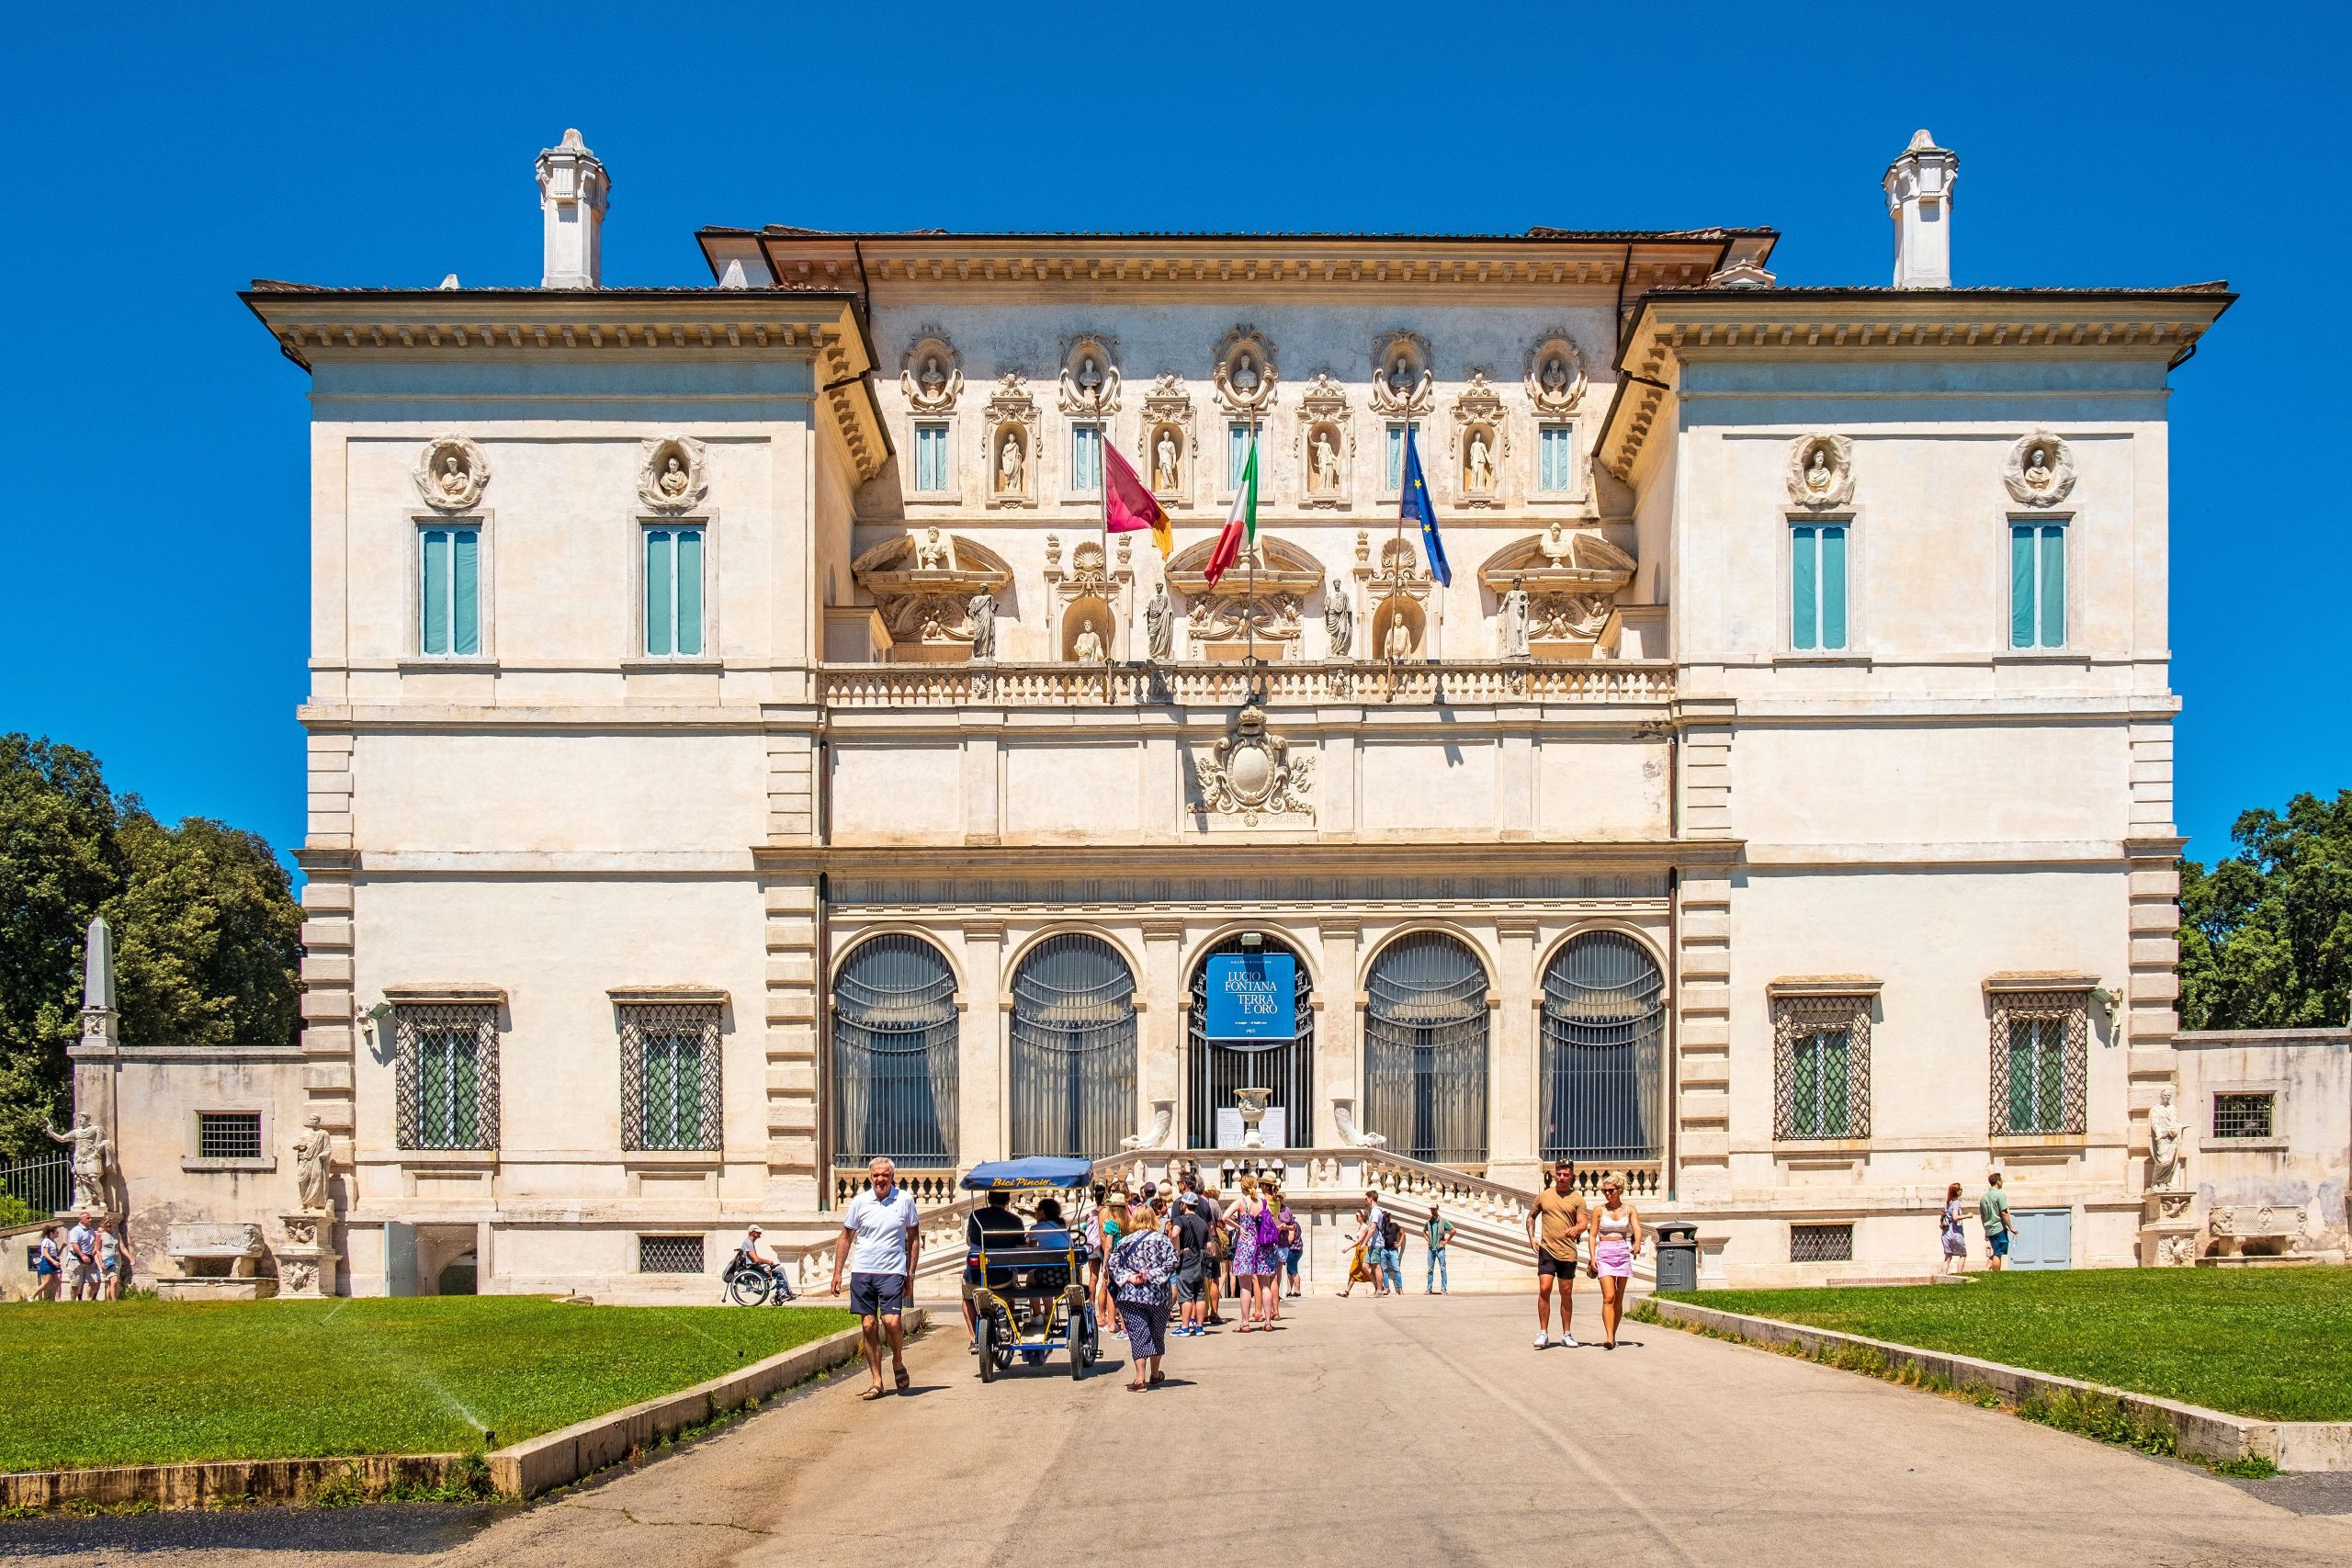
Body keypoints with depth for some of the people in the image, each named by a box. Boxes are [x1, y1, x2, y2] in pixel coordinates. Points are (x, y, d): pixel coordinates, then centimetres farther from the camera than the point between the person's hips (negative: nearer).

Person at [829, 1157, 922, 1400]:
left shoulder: (904, 1200, 2)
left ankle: (898, 1362, 14)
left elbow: (914, 1237, 9)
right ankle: (877, 1383, 10)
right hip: (862, 1271, 2)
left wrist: (911, 1272, 4)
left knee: (891, 1321, -16)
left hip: (892, 1271, -2)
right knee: (869, 1325, 2)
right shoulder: (859, 1201, 3)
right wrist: (837, 1272, 8)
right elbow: (846, 1238, 11)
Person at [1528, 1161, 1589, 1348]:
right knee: (1544, 1289, -10)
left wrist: (1577, 1229, -28)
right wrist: (1531, 1237, 6)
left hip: (1568, 1252, 0)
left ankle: (1566, 1334, 18)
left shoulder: (1577, 1198, 3)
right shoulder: (1543, 1195, 8)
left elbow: (1584, 1223, -5)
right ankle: (1543, 1333, -4)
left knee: (1566, 1293, 8)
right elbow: (1531, 1216, 19)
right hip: (1547, 1250, 0)